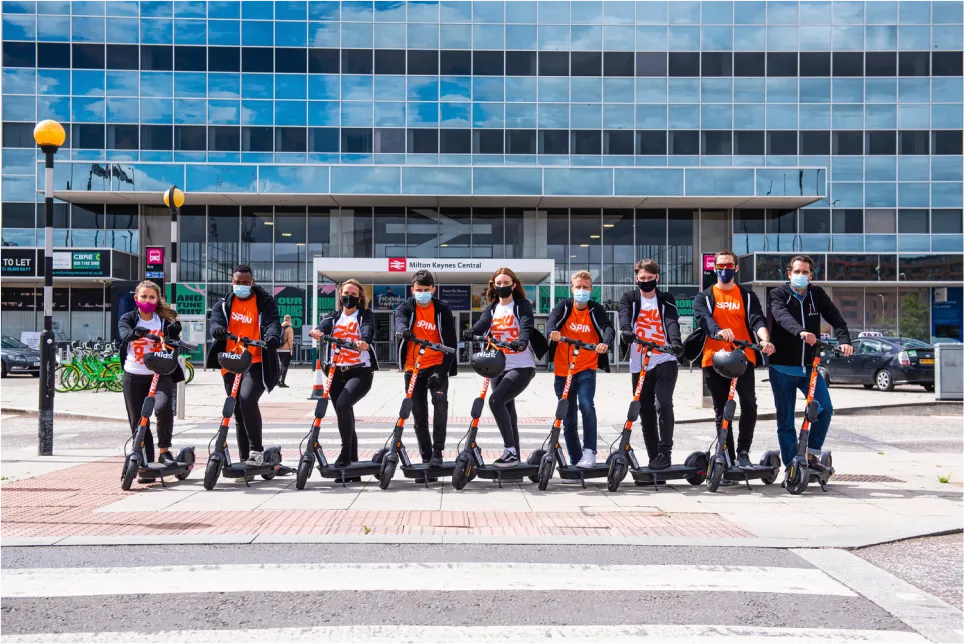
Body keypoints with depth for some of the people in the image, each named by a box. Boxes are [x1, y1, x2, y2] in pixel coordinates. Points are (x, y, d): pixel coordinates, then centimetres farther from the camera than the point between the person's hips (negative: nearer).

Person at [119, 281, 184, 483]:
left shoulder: (164, 320, 6)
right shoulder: (128, 319, 5)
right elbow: (124, 334, -17)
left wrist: (174, 332, -26)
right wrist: (135, 333, -40)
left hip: (160, 374, -1)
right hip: (134, 377, 1)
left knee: (163, 407, -27)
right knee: (138, 422, 3)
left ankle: (164, 450, -9)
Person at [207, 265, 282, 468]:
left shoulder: (265, 301, 2)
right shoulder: (224, 304, 12)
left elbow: (273, 322, -12)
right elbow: (216, 320, -7)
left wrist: (272, 336, -36)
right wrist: (217, 328, -32)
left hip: (256, 362, -5)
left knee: (247, 400, -27)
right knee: (238, 412, 9)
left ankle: (256, 450, -14)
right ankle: (245, 460, 18)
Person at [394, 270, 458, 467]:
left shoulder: (442, 310, -2)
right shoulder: (406, 307, 1)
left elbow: (451, 342, -4)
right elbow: (400, 318, -24)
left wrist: (443, 370, -15)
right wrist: (402, 329, -49)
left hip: (437, 366, -2)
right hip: (413, 368, 2)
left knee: (440, 402, -25)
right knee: (419, 414, 5)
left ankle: (437, 452, -20)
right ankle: (426, 458, 16)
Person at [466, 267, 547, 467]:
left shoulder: (522, 305, -2)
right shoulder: (491, 309, 11)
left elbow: (526, 327, -19)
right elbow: (482, 323, -8)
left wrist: (522, 341, -41)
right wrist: (472, 332, -32)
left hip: (521, 367, -6)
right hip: (498, 367, 6)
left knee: (496, 400, -22)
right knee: (507, 410, 10)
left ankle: (511, 450, -13)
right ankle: (513, 455, 20)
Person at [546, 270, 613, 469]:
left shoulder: (596, 309, -1)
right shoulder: (564, 306, 1)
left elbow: (608, 328, -18)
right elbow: (551, 320, -18)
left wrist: (605, 342, -41)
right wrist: (553, 331, -41)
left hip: (586, 369, -2)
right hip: (563, 370, 2)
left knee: (587, 405, -27)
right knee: (568, 421, 7)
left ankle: (589, 451, -19)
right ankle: (576, 463, 16)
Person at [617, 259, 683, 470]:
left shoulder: (666, 300, 7)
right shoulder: (629, 298, 9)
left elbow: (672, 321, -12)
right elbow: (624, 315, -12)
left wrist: (675, 341, -33)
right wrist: (625, 330, -36)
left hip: (665, 361, -2)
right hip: (639, 365, 2)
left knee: (663, 404, -20)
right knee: (646, 413, 6)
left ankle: (665, 453, -13)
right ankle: (654, 457, 14)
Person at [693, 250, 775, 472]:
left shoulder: (747, 296, 13)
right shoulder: (704, 297, 10)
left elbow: (757, 320, -3)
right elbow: (703, 319, -10)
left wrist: (764, 339, -25)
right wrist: (718, 331, -33)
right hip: (714, 360, 1)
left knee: (749, 404, -17)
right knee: (722, 411, 6)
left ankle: (743, 452, -5)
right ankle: (727, 457, 15)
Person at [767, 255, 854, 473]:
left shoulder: (817, 294, 7)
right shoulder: (778, 294, -4)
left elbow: (835, 318, -6)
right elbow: (782, 317, -25)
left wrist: (844, 339, -26)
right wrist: (801, 332, -44)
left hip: (809, 367, 3)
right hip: (782, 367, -2)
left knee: (825, 408, -13)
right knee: (785, 420, 1)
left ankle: (812, 454, 4)